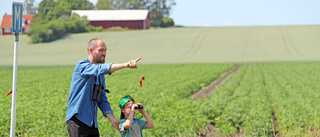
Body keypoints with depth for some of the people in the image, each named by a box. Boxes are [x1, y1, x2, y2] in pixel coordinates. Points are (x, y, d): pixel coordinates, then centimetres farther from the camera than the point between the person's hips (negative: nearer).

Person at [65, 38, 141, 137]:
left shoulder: (100, 76, 18)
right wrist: (125, 65, -36)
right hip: (77, 121, -8)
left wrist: (112, 118, 1)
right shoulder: (82, 66, -7)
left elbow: (103, 100, 17)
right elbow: (101, 69, -25)